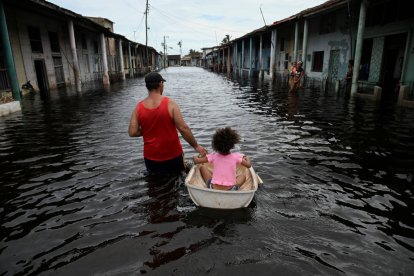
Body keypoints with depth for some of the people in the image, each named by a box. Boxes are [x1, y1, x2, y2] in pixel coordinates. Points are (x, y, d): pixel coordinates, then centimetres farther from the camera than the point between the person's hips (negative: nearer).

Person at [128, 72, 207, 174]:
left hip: (151, 158, 2)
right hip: (173, 155, -2)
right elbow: (183, 128, -18)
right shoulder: (170, 104, -15)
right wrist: (196, 146, -7)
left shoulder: (138, 108, -6)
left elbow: (132, 132, -8)